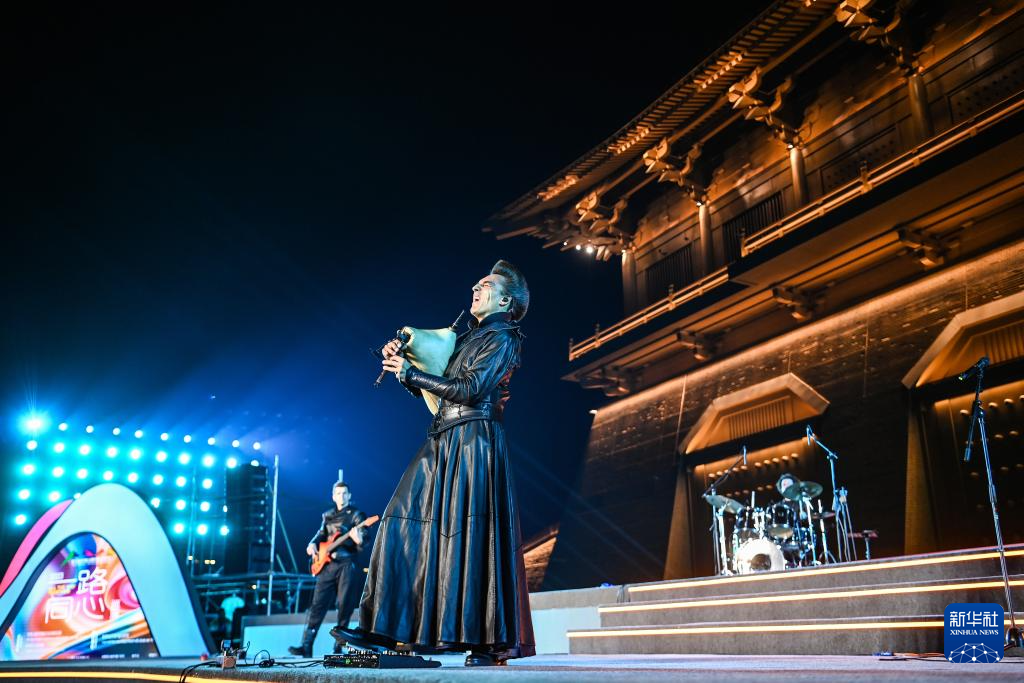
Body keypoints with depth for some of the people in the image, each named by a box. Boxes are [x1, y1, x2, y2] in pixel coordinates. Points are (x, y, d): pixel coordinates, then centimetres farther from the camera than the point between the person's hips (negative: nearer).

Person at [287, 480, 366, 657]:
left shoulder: (356, 514, 2)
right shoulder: (328, 516, 17)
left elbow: (363, 546, -5)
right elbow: (321, 534, 25)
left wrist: (359, 541, -29)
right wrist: (313, 544, 3)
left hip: (347, 564, -4)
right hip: (327, 564, 4)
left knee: (344, 606, -4)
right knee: (318, 605, -1)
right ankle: (306, 646, -3)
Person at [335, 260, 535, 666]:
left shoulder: (502, 338, -1)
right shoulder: (469, 337, 24)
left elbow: (471, 389, -15)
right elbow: (437, 394, 22)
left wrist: (411, 374, -10)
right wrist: (403, 367, 9)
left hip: (473, 443, -9)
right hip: (444, 442, 9)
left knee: (472, 534, -10)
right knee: (408, 524, 1)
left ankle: (490, 642, -2)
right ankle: (384, 629, 4)